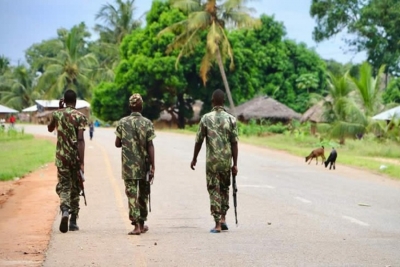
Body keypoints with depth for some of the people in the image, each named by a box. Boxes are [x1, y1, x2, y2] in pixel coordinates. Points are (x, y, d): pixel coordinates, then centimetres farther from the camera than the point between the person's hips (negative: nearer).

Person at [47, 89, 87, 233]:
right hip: (75, 156, -1)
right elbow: (80, 140, -15)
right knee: (75, 187, 11)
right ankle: (73, 221, 14)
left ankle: (65, 209, -25)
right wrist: (82, 162, -15)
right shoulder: (80, 116, -7)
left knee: (63, 185, 5)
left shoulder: (57, 114, 2)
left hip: (61, 156, 1)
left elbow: (50, 128, 24)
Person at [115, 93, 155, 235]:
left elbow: (117, 143, 4)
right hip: (144, 165, 0)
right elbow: (150, 146, -7)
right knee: (143, 194, 15)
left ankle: (137, 225, -14)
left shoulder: (122, 122, -1)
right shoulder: (147, 123, -4)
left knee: (132, 194, -2)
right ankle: (142, 223, 24)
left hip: (128, 166, 0)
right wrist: (152, 167, -5)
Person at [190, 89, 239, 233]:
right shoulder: (231, 119, -2)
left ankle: (218, 224, -2)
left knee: (214, 190, 3)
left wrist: (194, 159, 13)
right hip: (226, 161, 2)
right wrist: (235, 164, 2)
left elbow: (199, 141, -1)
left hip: (212, 161, -2)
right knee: (224, 188, 21)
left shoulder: (206, 118, -4)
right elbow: (234, 143, -3)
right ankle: (223, 218, 16)